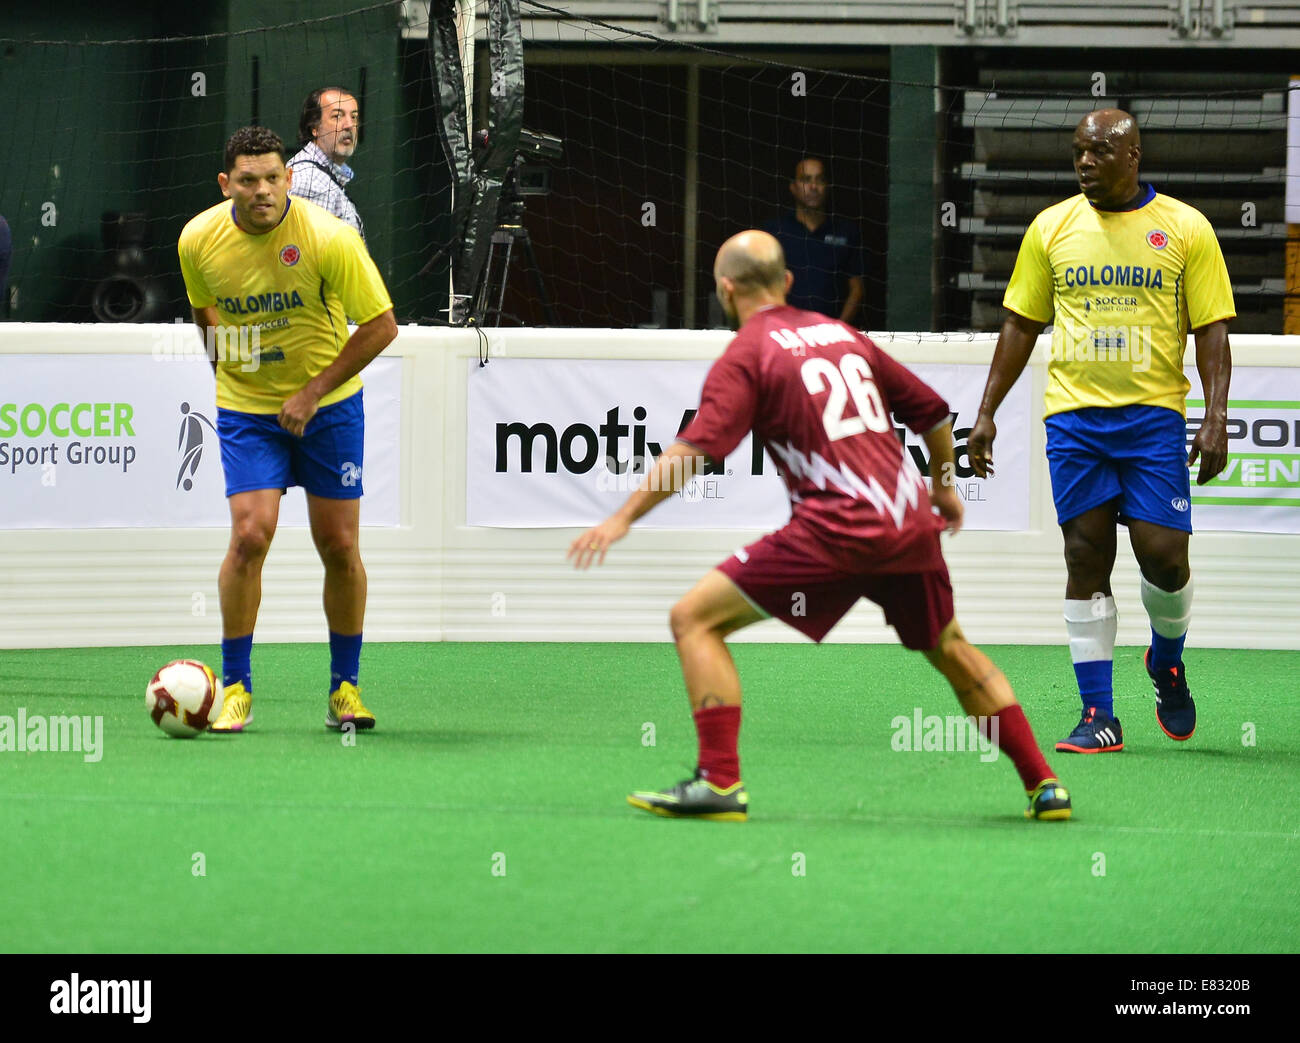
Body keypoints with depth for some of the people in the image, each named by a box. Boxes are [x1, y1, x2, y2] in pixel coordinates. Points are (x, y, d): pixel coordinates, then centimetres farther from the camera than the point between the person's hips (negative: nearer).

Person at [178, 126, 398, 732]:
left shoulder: (329, 238, -20)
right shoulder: (199, 240, -11)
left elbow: (381, 326, -13)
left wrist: (312, 392, -15)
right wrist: (229, 372, 10)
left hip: (328, 404, -1)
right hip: (246, 410, 1)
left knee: (339, 546, 0)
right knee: (250, 534, -15)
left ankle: (345, 687, 16)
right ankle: (235, 687, -2)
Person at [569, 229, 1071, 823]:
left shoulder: (746, 354, 2)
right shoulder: (843, 335, 21)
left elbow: (698, 447, -13)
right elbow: (932, 410, 27)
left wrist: (624, 517, -14)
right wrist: (944, 487, 43)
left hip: (838, 528, -7)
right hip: (912, 522, 7)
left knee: (694, 619, 0)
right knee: (950, 650, 28)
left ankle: (720, 783, -9)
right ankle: (1043, 785, 27)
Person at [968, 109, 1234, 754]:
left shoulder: (1185, 229, 2)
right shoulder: (1052, 228, 7)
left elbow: (1212, 330, 2)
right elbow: (1020, 325, 13)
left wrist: (1216, 419, -9)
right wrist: (987, 412, 8)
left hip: (1154, 413, -2)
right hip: (1073, 412, 2)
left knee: (1163, 554, -9)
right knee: (1086, 557, -2)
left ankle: (1166, 663, 22)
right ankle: (1097, 715, 0)